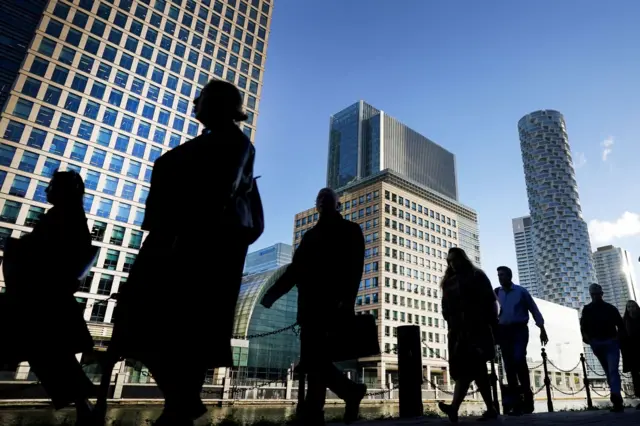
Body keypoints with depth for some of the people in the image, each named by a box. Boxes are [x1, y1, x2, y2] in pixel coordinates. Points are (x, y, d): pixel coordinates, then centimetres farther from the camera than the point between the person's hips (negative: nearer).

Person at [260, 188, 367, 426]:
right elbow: (296, 268, 19)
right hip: (310, 304, 6)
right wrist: (273, 293, 6)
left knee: (315, 360, -11)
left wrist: (347, 299, -19)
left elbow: (355, 266, -4)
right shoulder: (311, 235, 25)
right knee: (314, 360, 3)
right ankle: (350, 391, 21)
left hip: (332, 304, -6)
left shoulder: (349, 230, 9)